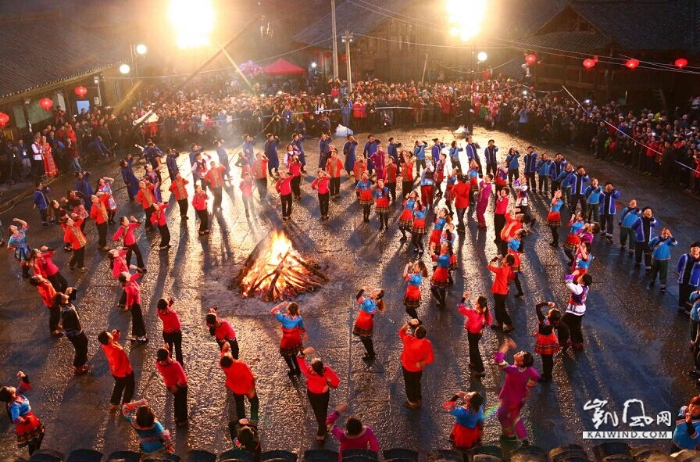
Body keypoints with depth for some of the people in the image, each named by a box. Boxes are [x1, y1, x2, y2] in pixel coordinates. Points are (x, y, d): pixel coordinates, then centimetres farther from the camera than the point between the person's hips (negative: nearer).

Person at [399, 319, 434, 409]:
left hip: (407, 366, -2)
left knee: (409, 384, 23)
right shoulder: (427, 343, -27)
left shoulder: (408, 339, -34)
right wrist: (421, 363, -13)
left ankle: (412, 402, 43)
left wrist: (409, 323, -15)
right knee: (417, 383, 28)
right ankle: (418, 400, 48)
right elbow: (430, 358, -22)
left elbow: (401, 331, -12)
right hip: (418, 367, 2)